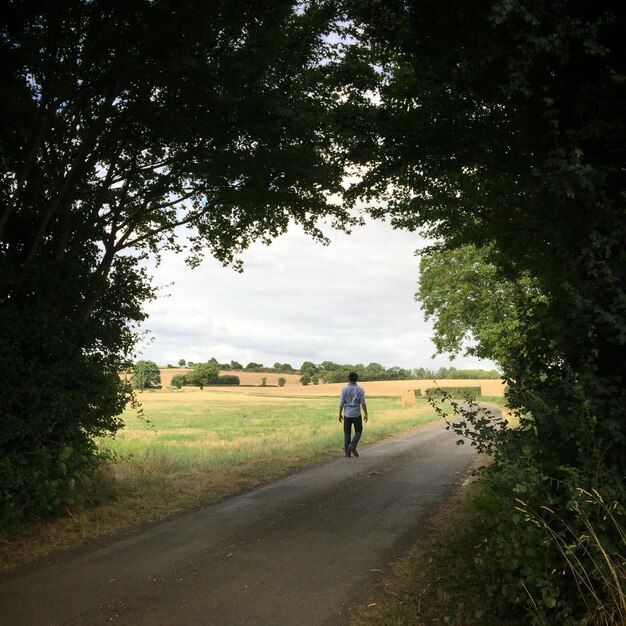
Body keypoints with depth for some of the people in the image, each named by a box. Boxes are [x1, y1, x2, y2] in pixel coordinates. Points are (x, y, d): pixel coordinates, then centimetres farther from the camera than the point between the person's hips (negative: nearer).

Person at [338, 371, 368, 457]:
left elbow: (341, 403, -4)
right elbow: (363, 403, -7)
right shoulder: (360, 389, -6)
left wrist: (340, 414, 6)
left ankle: (348, 452, 9)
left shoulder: (344, 389, -4)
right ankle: (353, 446, -7)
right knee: (358, 431, 15)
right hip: (357, 415, -1)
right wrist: (366, 414, 1)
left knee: (347, 433, 10)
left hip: (347, 415, 1)